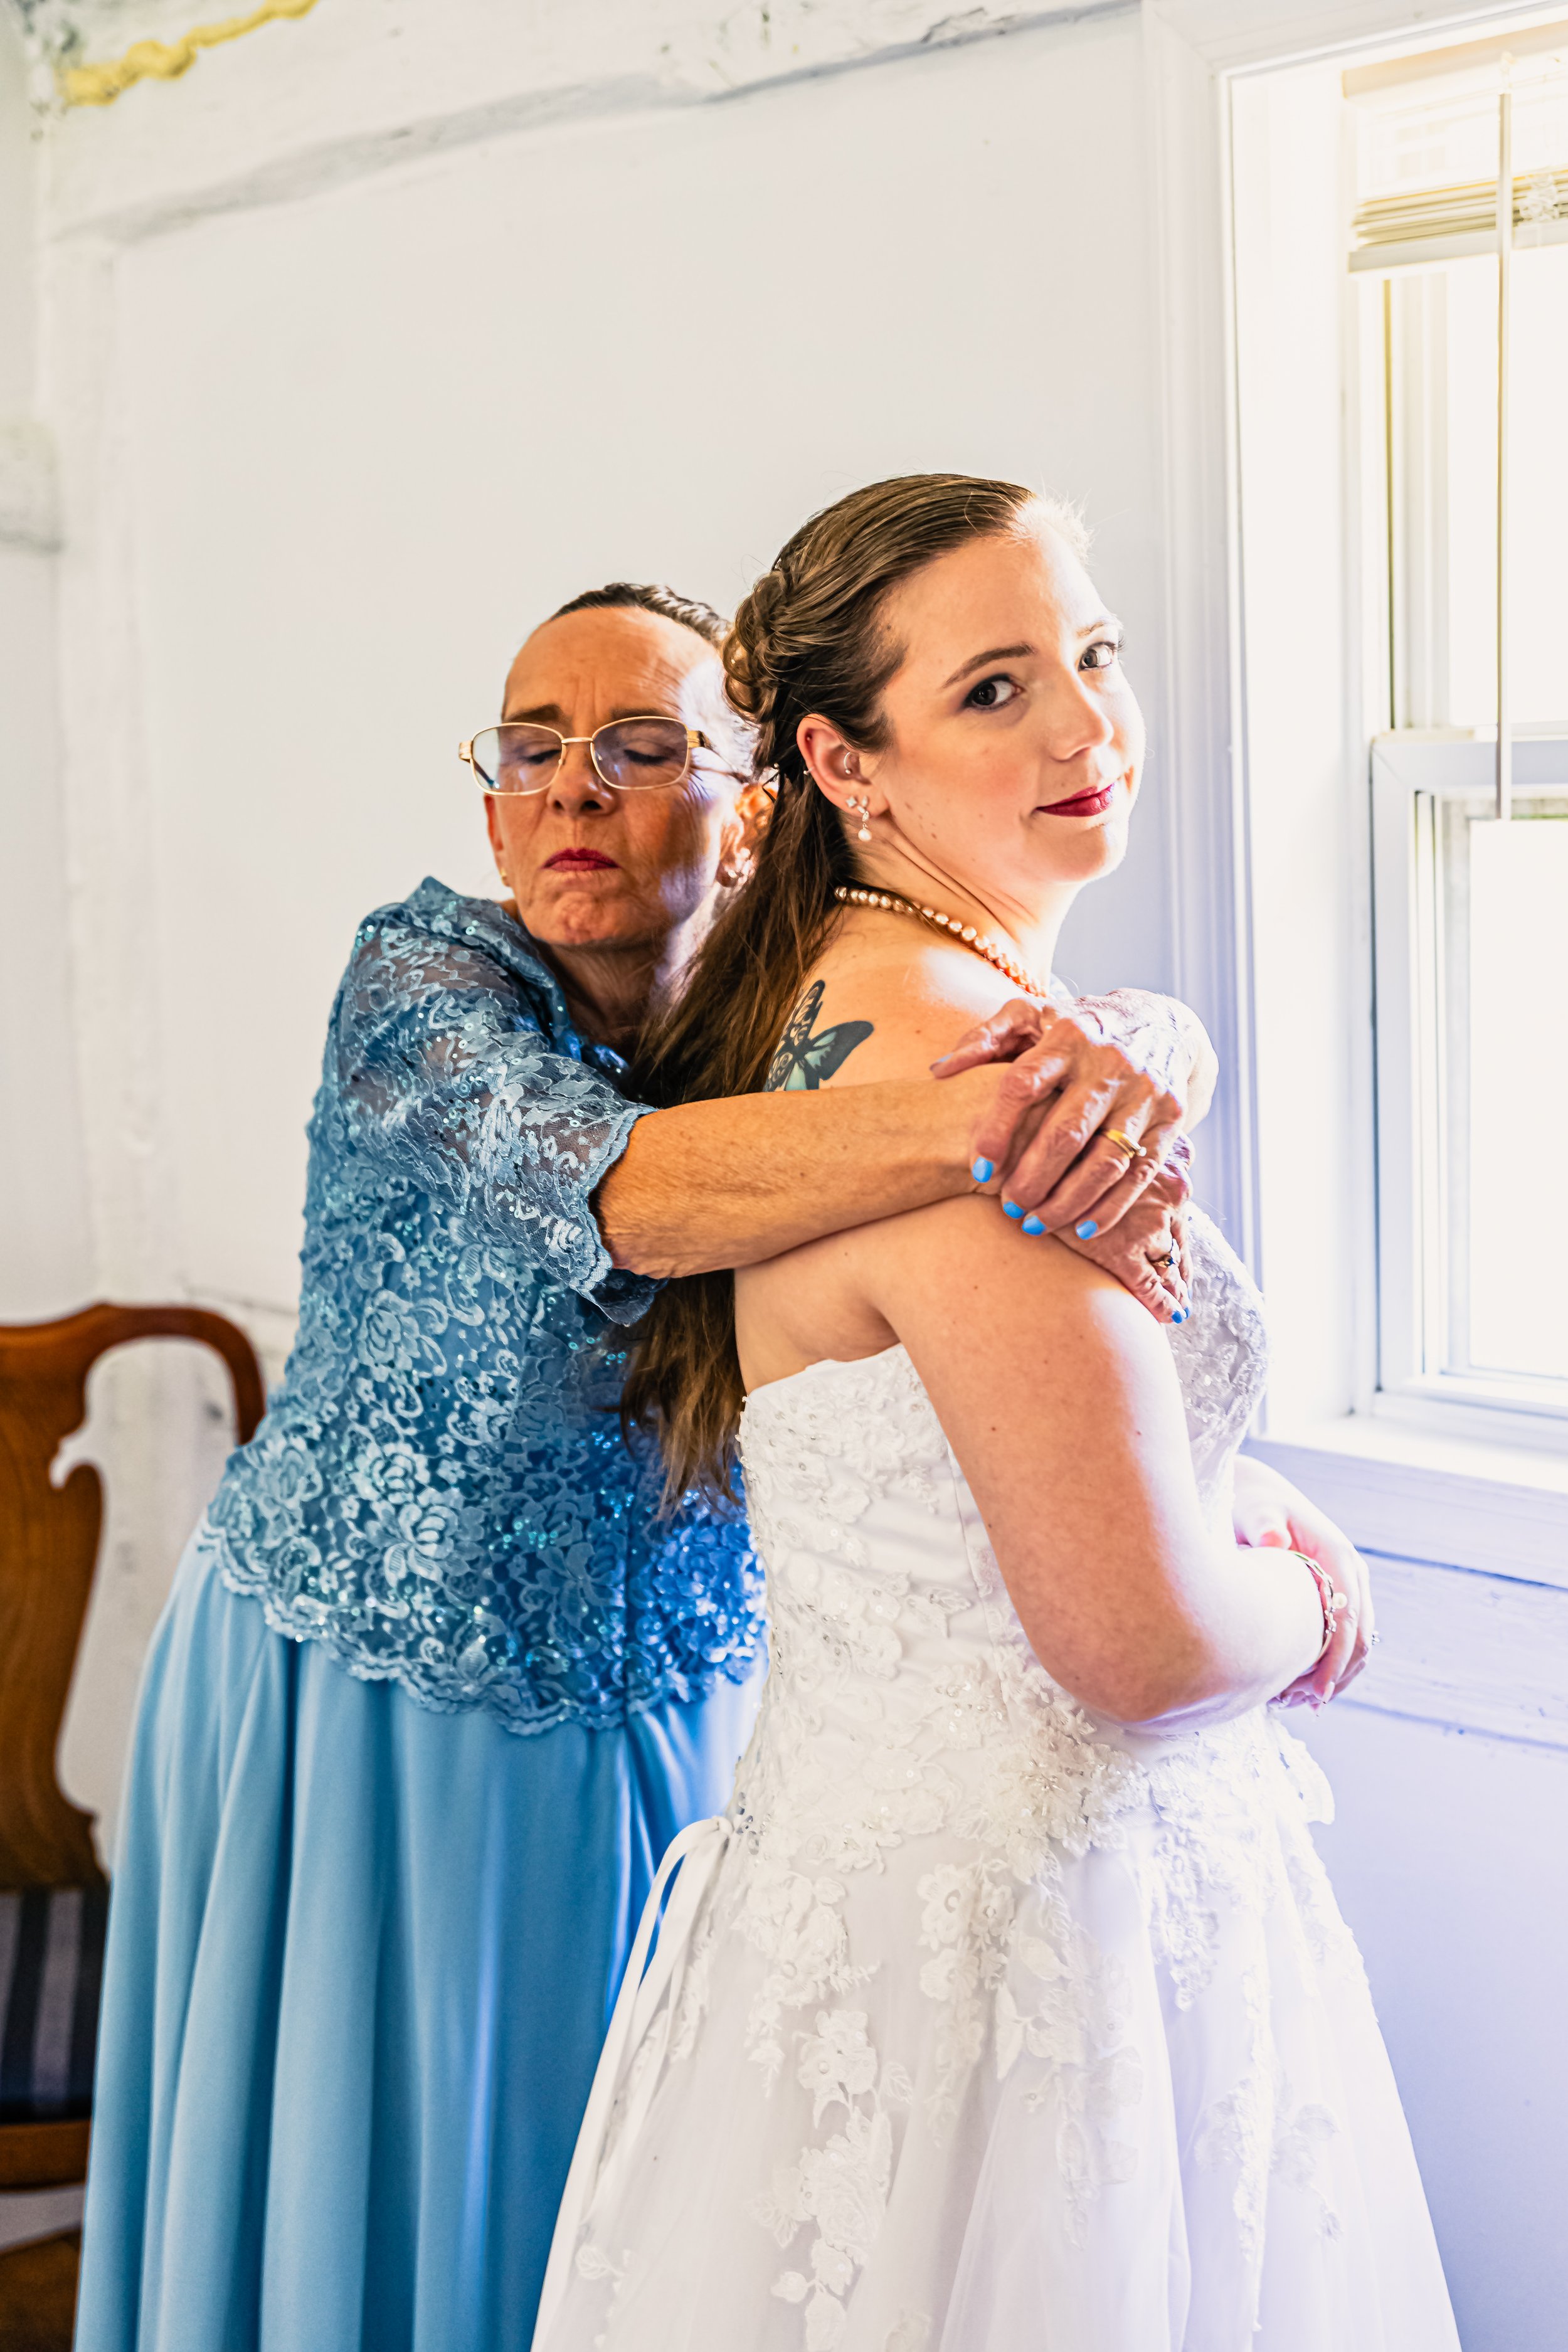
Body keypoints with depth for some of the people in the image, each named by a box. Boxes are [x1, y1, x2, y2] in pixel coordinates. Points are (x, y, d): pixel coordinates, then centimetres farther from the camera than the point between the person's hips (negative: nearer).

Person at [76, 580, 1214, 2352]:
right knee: (366, 2192, 11)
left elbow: (1158, 1029, -17)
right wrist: (983, 1121, -51)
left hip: (670, 1721, 3)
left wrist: (1130, 1056, -42)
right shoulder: (424, 976, -16)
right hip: (369, 1721, -3)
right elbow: (614, 1191, -36)